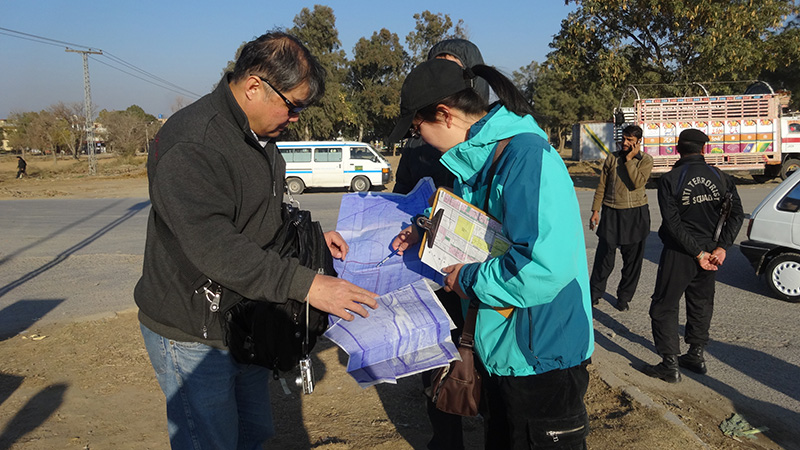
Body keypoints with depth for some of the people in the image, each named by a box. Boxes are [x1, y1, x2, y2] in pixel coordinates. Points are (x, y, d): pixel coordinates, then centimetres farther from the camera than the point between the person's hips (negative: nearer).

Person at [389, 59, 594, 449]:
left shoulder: (526, 157, -26)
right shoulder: (476, 157, 5)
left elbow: (547, 266, -35)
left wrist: (469, 278, -21)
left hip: (543, 357, -9)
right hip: (500, 350, 9)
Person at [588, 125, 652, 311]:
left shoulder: (645, 160, 0)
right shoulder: (612, 157, 7)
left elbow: (637, 182, -17)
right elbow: (602, 185, 9)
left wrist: (629, 159, -14)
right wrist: (595, 210, 5)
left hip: (635, 214, -1)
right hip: (611, 212, 1)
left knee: (632, 259, 6)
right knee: (604, 254, -1)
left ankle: (624, 297, 21)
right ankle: (595, 293, 15)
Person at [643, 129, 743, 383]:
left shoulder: (670, 180, -12)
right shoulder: (720, 177, 2)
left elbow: (672, 223, -17)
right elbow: (737, 214, -1)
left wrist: (698, 253, -12)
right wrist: (721, 247, -5)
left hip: (679, 254, -5)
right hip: (710, 251, 5)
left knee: (664, 307, 4)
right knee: (701, 304, 20)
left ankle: (670, 365, 4)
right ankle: (696, 355, 30)